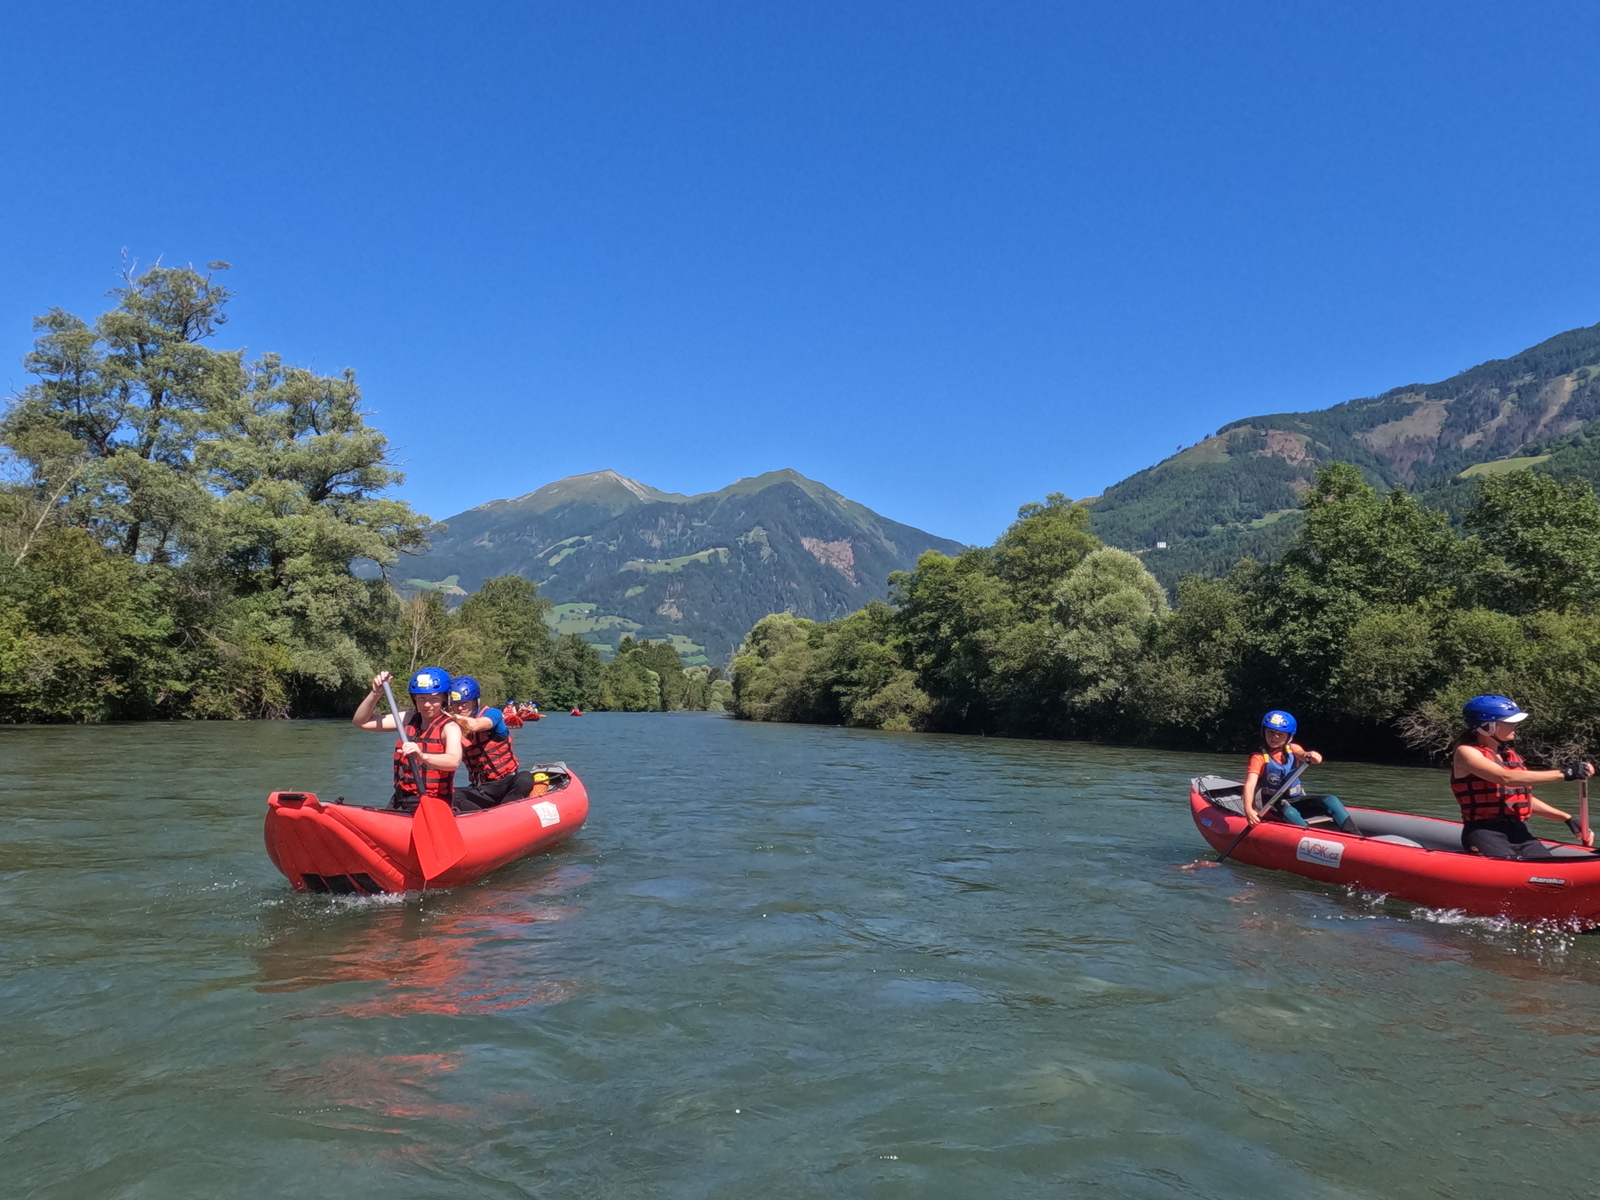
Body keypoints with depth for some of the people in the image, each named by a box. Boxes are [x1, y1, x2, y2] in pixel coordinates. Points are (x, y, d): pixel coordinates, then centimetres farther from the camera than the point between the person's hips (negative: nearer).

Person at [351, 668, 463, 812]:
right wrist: (375, 693, -2)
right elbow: (360, 722, 11)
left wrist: (422, 756, -48)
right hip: (400, 802, 6)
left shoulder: (449, 727, -11)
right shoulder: (407, 719, 8)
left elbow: (454, 761, -32)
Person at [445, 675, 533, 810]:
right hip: (481, 790, 3)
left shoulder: (493, 714, -7)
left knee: (524, 779, -35)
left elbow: (474, 725, -30)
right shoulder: (455, 729, 3)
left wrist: (453, 716, -19)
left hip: (508, 784, -3)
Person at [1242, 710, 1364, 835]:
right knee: (1288, 811, -36)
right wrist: (1248, 809, -40)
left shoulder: (1293, 749, 5)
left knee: (1331, 800, -16)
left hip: (1297, 801, 5)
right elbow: (1250, 784, -23)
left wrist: (1311, 756, -44)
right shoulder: (1259, 758, -10)